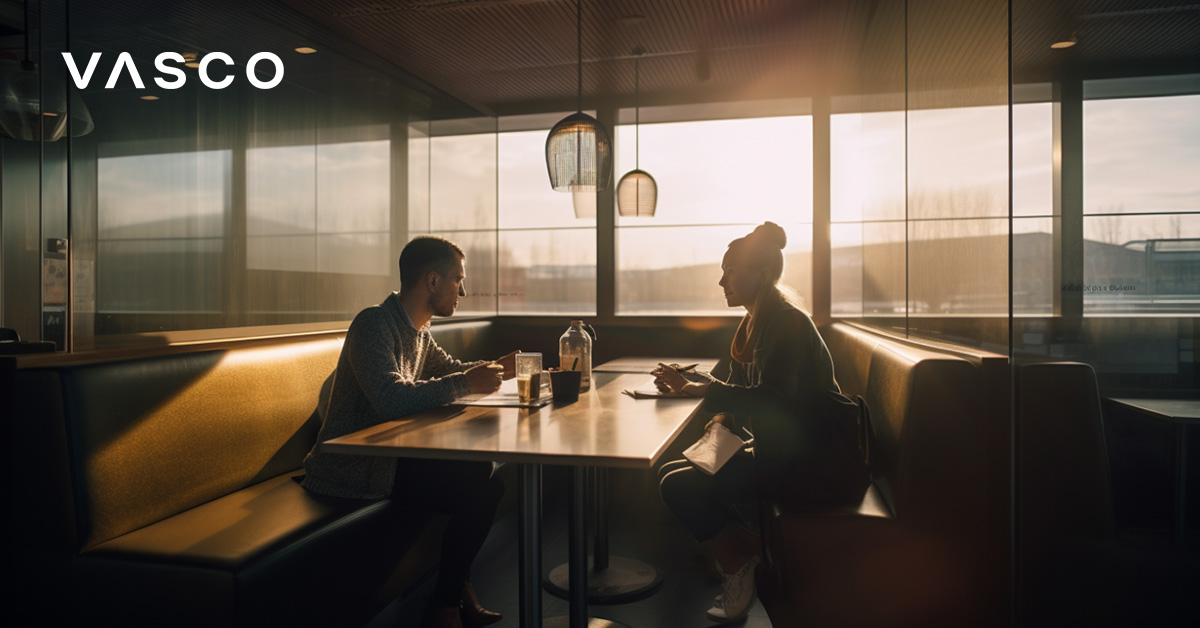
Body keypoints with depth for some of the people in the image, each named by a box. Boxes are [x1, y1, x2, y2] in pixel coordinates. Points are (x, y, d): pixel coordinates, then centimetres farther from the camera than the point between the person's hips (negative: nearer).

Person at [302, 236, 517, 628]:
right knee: (481, 488, -16)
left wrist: (496, 368, 12)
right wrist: (467, 383, -26)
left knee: (482, 469, 2)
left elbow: (448, 369, 27)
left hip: (385, 455, 9)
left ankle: (455, 583, 16)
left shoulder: (418, 332, 10)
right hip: (349, 471, -9)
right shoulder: (374, 324, -19)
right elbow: (393, 398, -34)